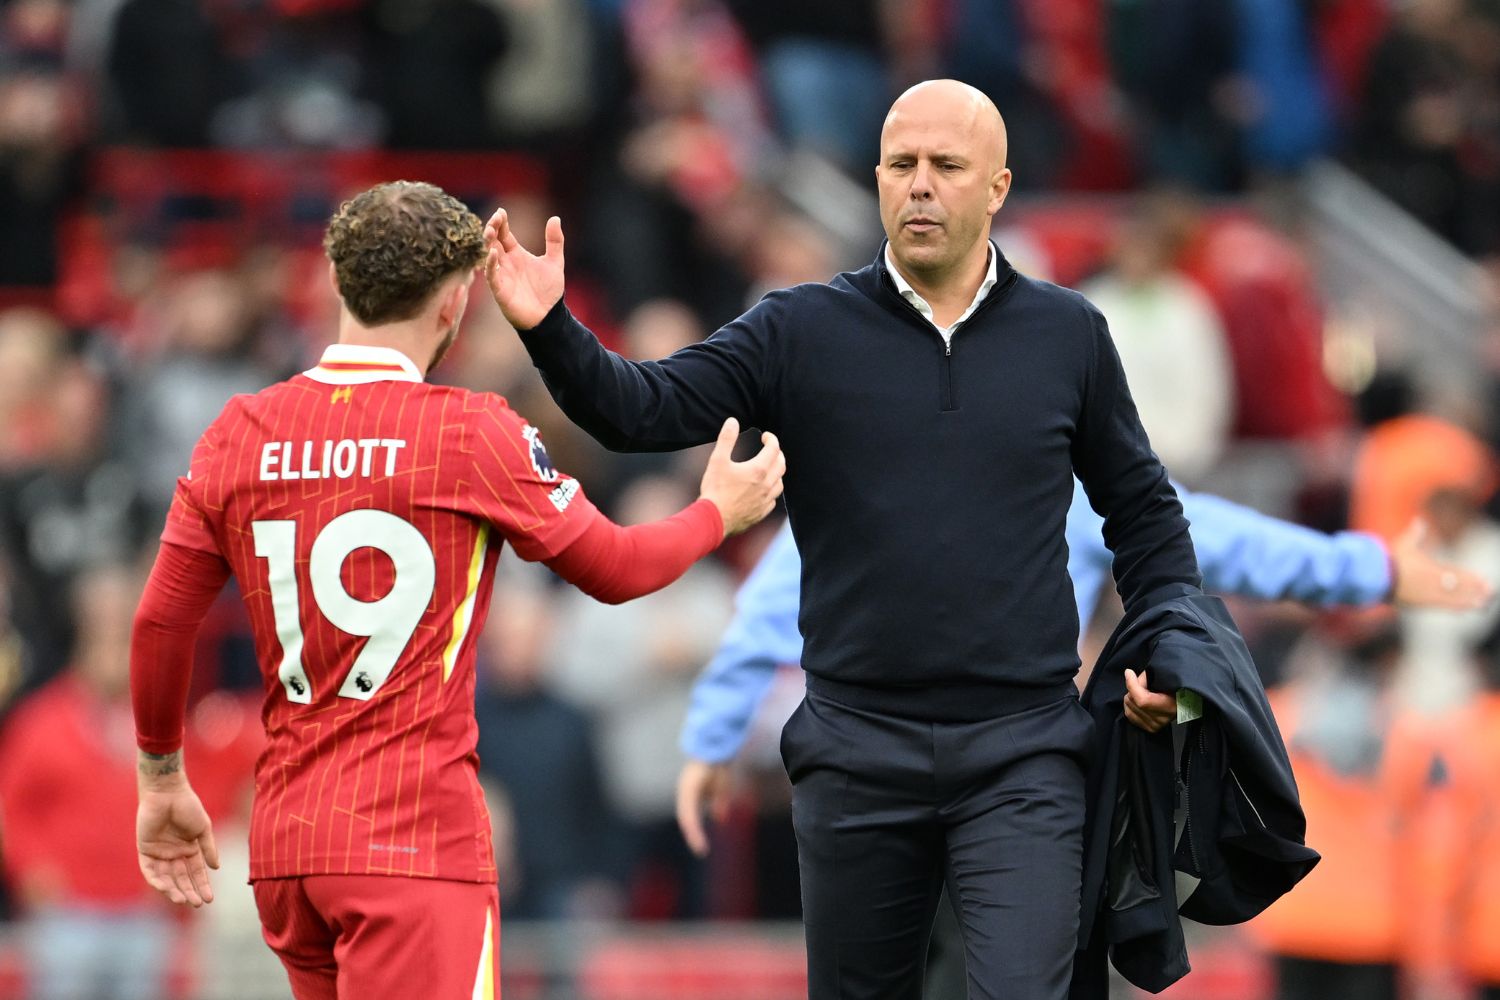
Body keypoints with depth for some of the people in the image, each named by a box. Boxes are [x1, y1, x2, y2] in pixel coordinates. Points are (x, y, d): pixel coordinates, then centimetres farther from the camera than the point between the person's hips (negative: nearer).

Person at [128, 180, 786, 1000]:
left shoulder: (240, 434, 6)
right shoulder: (470, 433, -6)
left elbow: (160, 624, 8)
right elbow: (614, 570, 6)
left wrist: (161, 782, 22)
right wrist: (719, 513, 25)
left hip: (281, 839, 6)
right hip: (414, 839, -6)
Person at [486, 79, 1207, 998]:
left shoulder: (1068, 335, 6)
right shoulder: (802, 333, 2)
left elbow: (1142, 508, 17)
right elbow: (644, 409, -8)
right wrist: (550, 330, -25)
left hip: (1021, 753, -1)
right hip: (858, 751, 1)